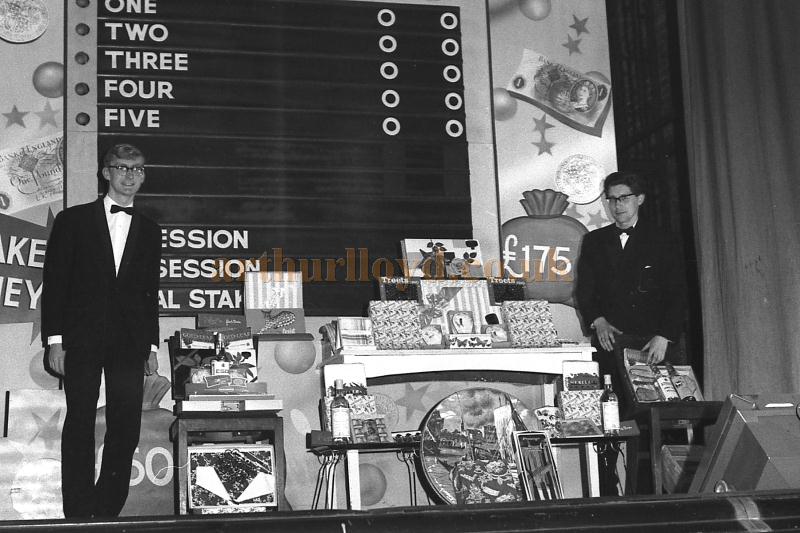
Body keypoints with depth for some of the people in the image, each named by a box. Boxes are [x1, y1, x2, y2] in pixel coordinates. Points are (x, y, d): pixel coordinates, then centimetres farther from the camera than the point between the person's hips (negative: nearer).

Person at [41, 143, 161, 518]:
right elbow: (55, 282, 3)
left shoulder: (149, 231, 16)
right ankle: (79, 515, 3)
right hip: (82, 340, -2)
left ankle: (108, 511, 7)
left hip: (130, 343, 2)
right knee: (80, 426, -2)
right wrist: (54, 340, -5)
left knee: (126, 430, -2)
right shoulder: (73, 220, 7)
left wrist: (151, 346, 9)